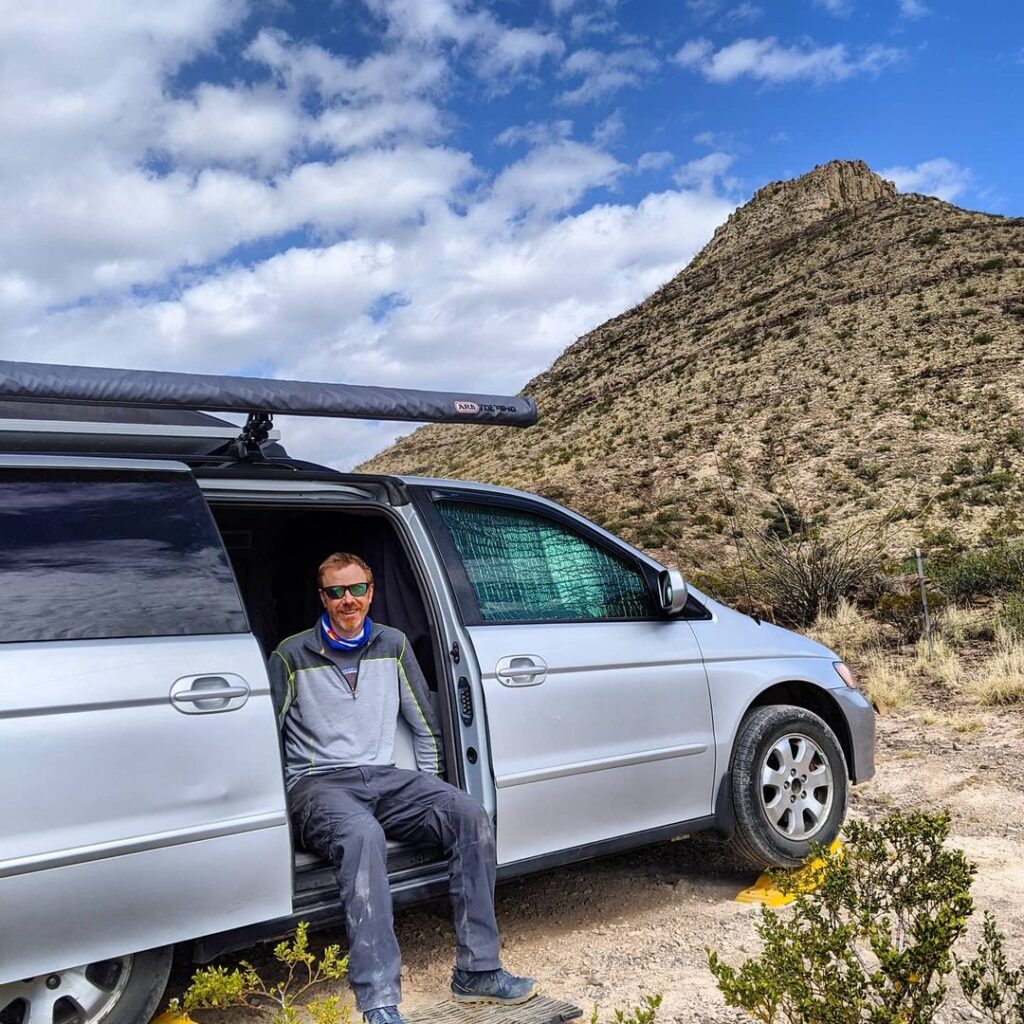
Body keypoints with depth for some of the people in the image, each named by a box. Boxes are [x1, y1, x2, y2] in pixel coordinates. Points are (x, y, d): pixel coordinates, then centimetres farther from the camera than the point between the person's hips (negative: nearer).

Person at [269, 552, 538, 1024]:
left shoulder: (393, 645, 12)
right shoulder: (292, 656, 1)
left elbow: (426, 725, 18)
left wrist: (430, 792, 13)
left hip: (384, 779, 4)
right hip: (319, 783, -4)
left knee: (470, 816, -22)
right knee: (363, 834, -39)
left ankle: (476, 971, -15)